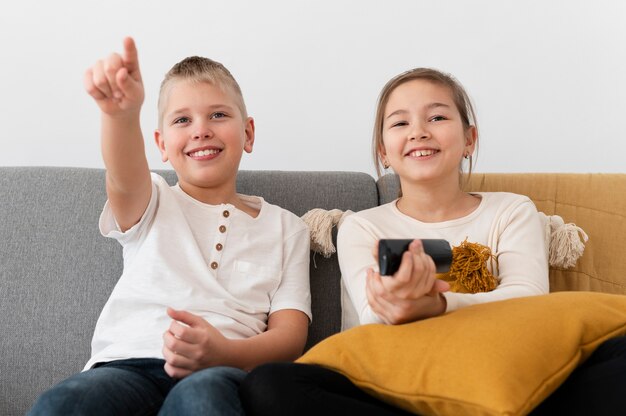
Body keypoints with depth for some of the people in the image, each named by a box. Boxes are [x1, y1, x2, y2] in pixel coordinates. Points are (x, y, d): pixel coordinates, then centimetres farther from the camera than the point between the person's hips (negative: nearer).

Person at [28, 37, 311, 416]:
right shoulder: (150, 205, 20)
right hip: (127, 363, 1)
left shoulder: (285, 227, 19)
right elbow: (125, 178, -6)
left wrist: (224, 353, -16)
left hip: (226, 373, -1)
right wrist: (121, 112, -30)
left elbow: (290, 334, 7)